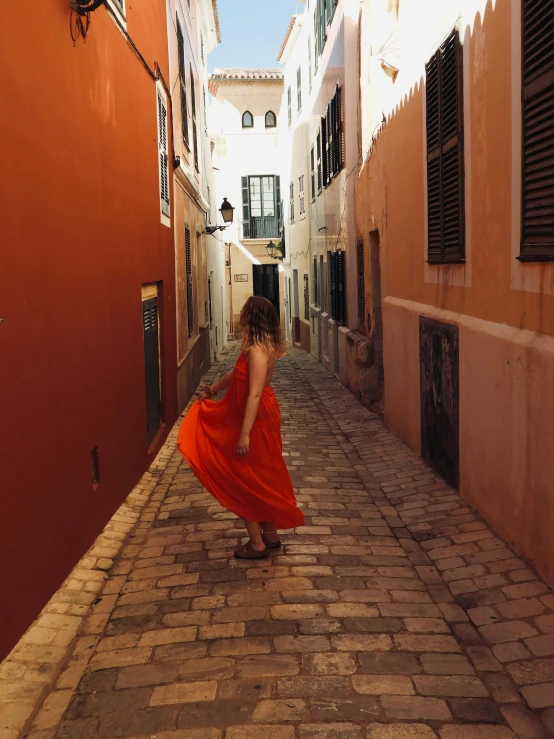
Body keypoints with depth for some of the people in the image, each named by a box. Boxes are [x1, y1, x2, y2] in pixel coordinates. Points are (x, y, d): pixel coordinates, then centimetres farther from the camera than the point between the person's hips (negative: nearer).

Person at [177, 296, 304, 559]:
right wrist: (212, 389, 33)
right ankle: (270, 535, 29)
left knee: (244, 480, 1)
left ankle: (257, 544, 11)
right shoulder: (261, 344, 7)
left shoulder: (257, 350, -24)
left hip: (256, 419, -10)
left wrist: (245, 434, -29)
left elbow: (255, 394, -28)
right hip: (259, 416, 10)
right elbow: (238, 373, 22)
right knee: (261, 478, 18)